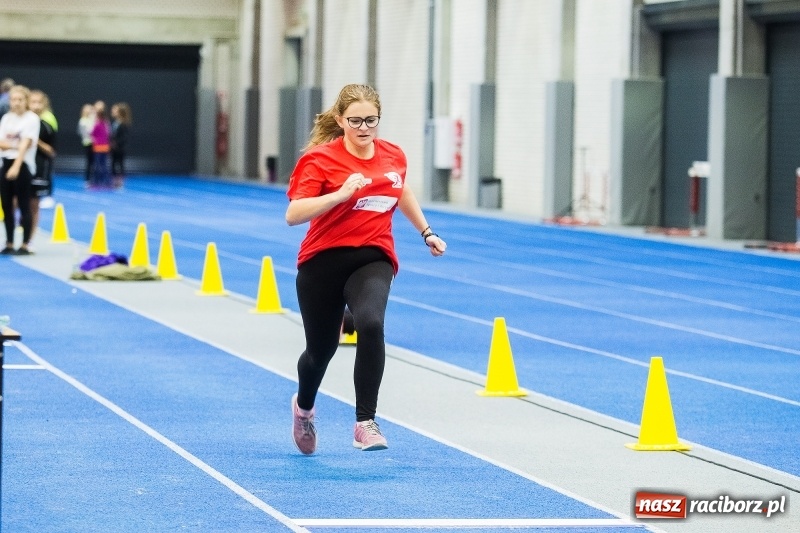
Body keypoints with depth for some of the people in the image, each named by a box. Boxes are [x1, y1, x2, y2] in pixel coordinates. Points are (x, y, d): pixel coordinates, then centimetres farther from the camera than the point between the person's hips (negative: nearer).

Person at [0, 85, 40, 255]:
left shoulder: (32, 118, -7)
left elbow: (25, 144, -17)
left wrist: (16, 166, -26)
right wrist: (15, 145, -16)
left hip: (23, 165, -6)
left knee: (24, 206, -2)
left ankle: (25, 245, 3)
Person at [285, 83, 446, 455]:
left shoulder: (393, 156, 3)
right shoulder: (319, 159, -11)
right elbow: (293, 215, -21)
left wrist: (426, 232, 30)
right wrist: (341, 193, -30)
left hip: (373, 259, 2)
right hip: (324, 260, -1)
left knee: (371, 325, -29)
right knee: (320, 350, 12)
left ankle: (365, 423, -24)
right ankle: (304, 407, 47)